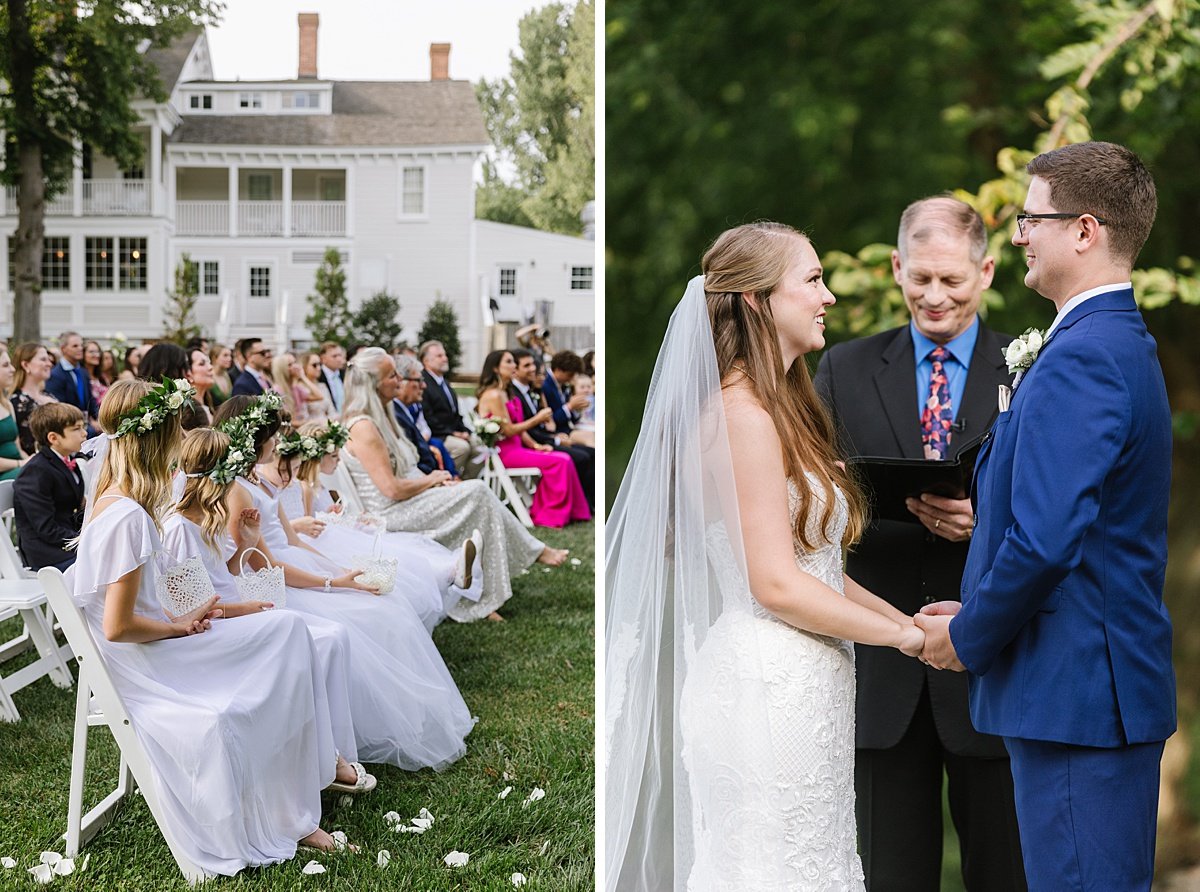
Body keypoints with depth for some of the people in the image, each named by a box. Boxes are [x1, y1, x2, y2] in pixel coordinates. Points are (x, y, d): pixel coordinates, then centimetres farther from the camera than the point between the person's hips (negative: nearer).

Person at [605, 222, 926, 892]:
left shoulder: (781, 408, 16)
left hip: (806, 687, 9)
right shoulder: (744, 414, -14)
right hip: (768, 687, -9)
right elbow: (777, 584, -18)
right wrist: (907, 637, -9)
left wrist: (904, 615, 7)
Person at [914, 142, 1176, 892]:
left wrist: (969, 638, -10)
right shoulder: (1127, 344, 15)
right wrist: (981, 615, 13)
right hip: (1118, 685, 10)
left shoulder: (1078, 358, -19)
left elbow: (1044, 542, -26)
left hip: (1074, 693, -10)